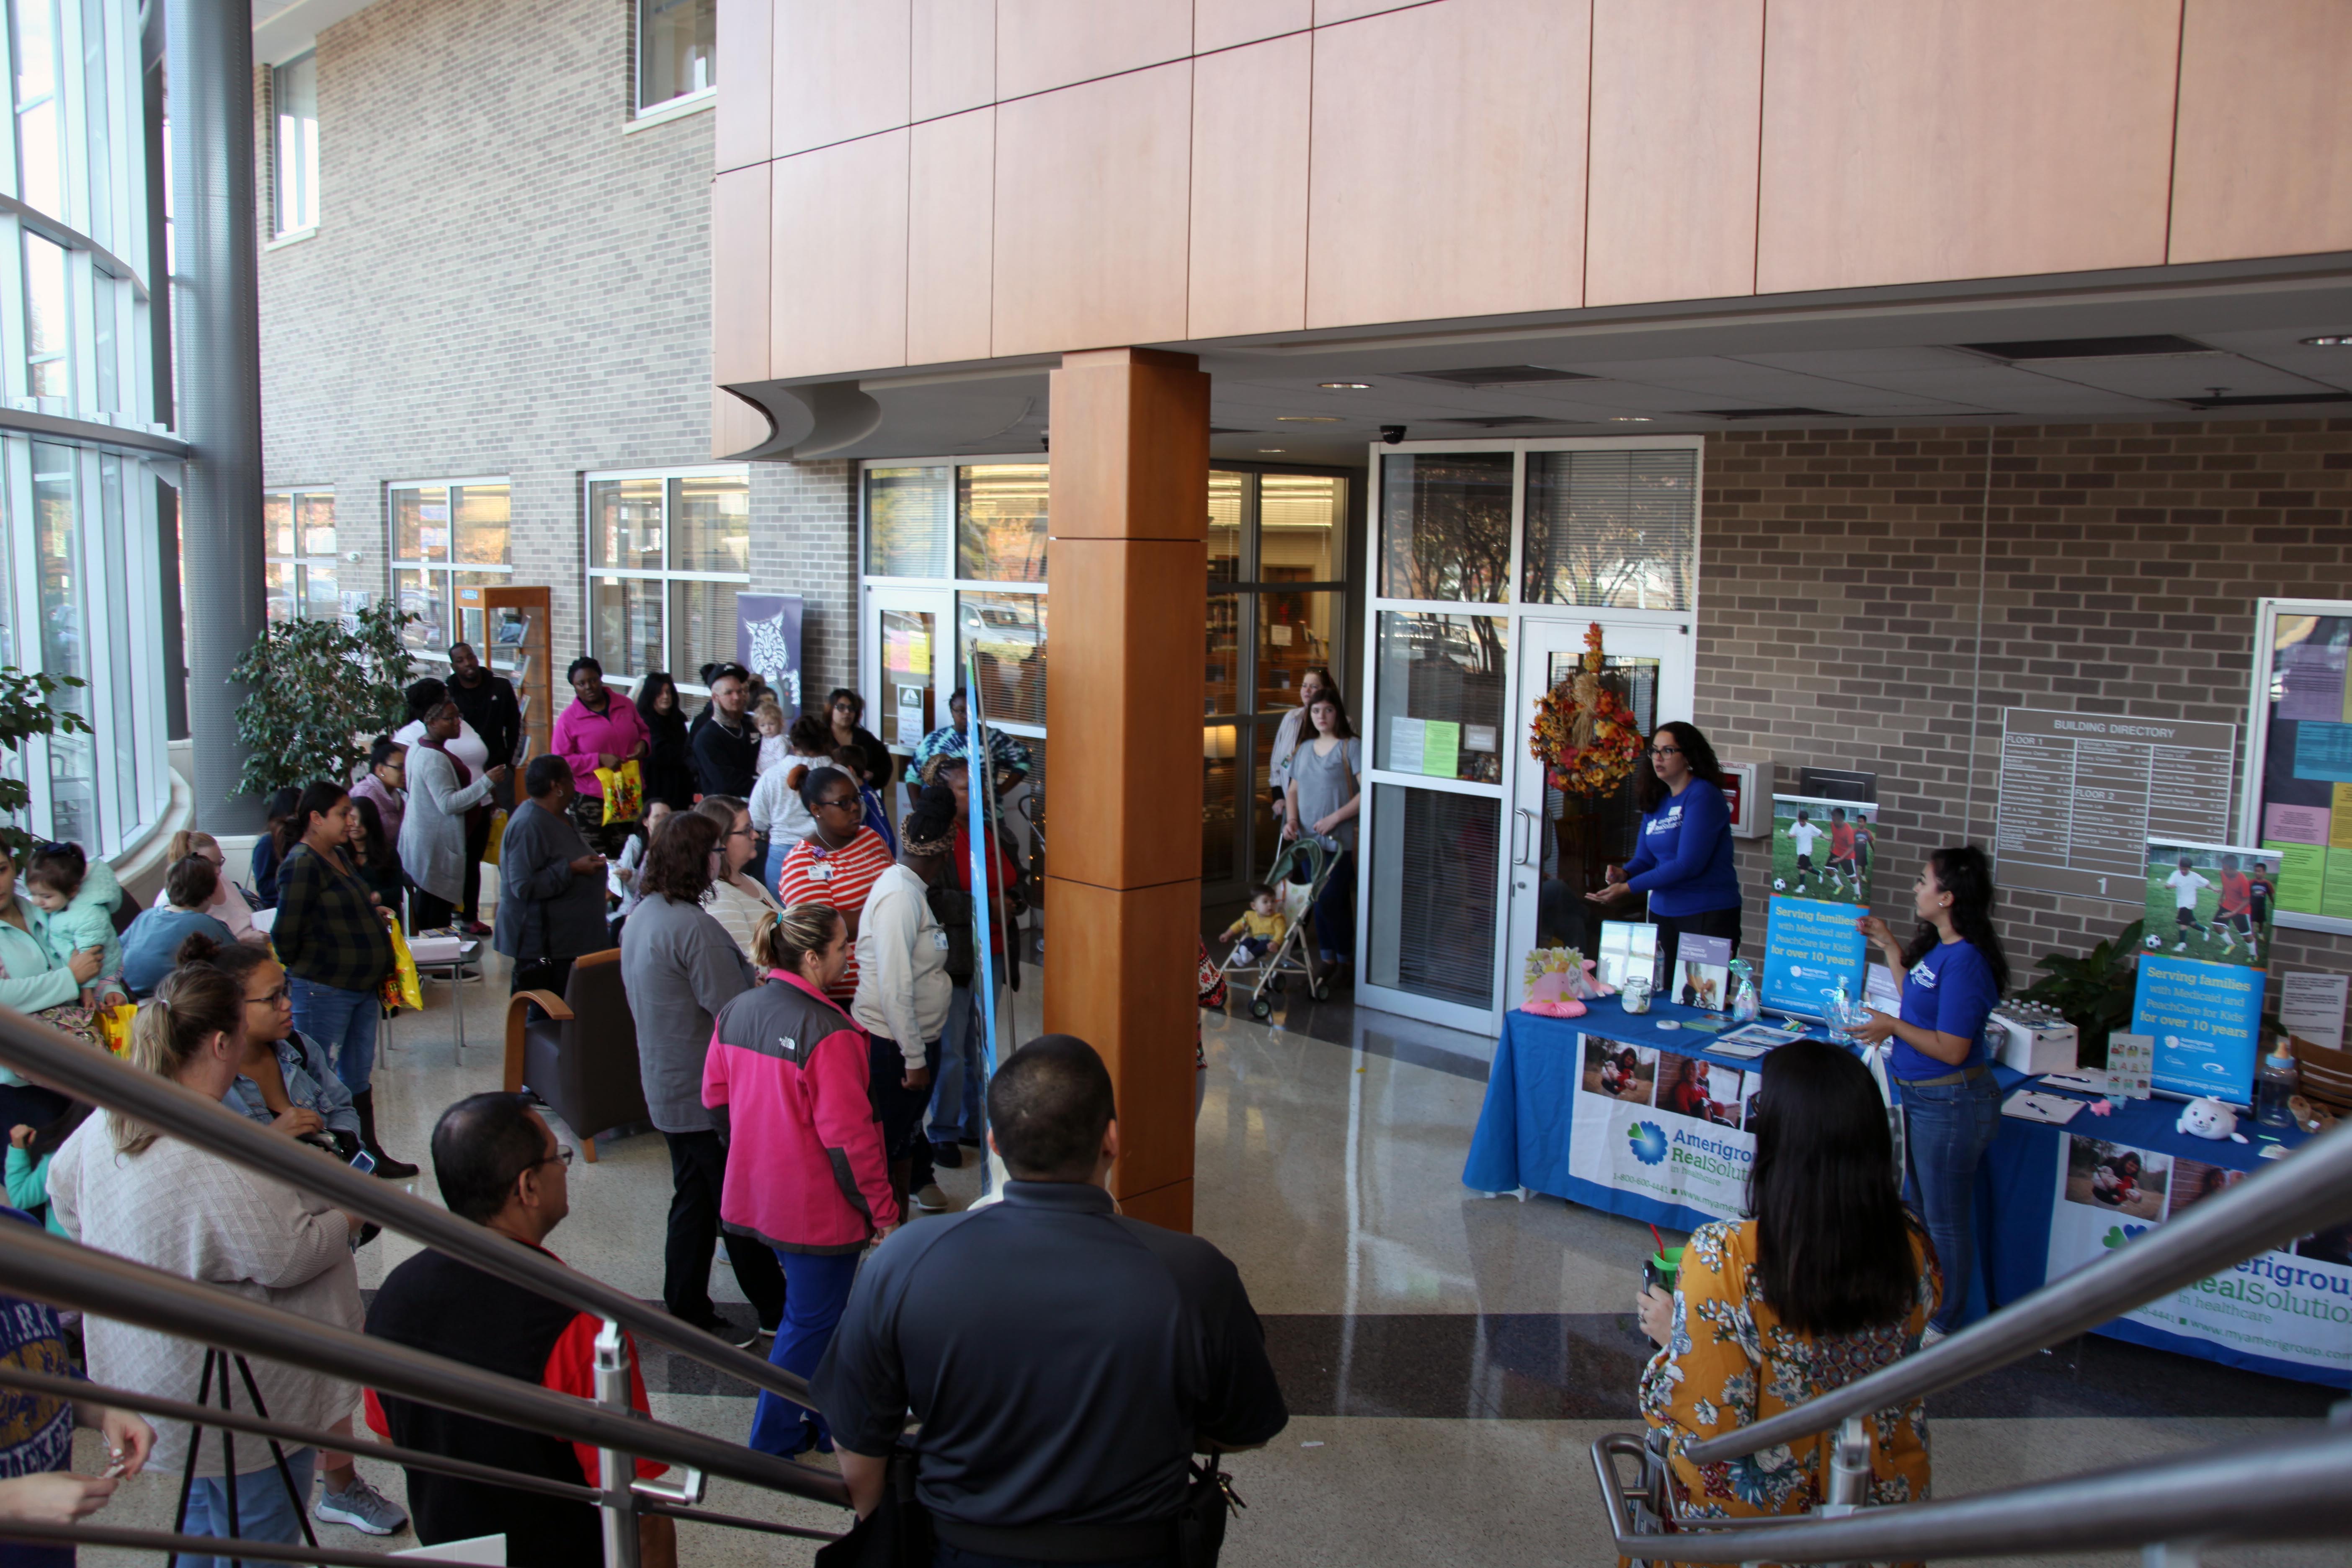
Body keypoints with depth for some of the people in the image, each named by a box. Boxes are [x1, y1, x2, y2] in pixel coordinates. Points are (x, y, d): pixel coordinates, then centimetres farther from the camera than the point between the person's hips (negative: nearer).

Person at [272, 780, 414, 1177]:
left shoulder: (338, 856, 11)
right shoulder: (302, 864, -17)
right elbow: (286, 932, -19)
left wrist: (372, 913, 6)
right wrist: (303, 969, -4)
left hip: (361, 987, 9)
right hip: (324, 991, -9)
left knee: (360, 1076, 18)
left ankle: (370, 1154, 29)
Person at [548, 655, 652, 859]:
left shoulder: (626, 706, 8)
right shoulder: (568, 719, -2)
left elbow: (644, 732, 23)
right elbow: (561, 761, -6)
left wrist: (644, 744, -2)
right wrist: (599, 760, -16)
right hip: (591, 802, -3)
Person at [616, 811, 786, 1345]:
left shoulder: (639, 918, 7)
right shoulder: (693, 926, -24)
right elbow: (732, 1011, -24)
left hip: (667, 1085, 9)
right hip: (710, 1092, -9)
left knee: (692, 1200, 17)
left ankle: (687, 1313, 25)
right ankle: (775, 1310, 18)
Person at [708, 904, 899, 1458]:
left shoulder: (735, 1013, -1)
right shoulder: (828, 1033, -25)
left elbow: (716, 1100, 10)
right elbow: (848, 1136, -22)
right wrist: (883, 1210, -12)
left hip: (760, 1196, 8)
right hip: (817, 1206, -8)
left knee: (811, 1308, 23)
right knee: (812, 1320, 9)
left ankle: (829, 1423, 37)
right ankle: (775, 1443, 21)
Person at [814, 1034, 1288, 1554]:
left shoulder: (903, 1263, -20)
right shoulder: (1194, 1277, -23)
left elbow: (857, 1454, -8)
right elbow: (1246, 1433, -5)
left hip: (958, 1549, 1)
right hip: (1134, 1552, -1)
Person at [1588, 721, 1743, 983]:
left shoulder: (1703, 796, -12)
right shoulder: (1655, 801, 12)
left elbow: (1688, 864, -19)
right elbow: (1645, 859, 13)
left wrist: (1628, 888, -19)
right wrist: (1624, 873, -11)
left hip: (1708, 915, -7)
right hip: (1663, 913, 7)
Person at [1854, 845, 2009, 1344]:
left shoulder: (1964, 962, -25)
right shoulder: (1939, 948, 4)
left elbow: (1951, 1049, -25)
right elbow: (1916, 1001, 18)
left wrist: (1894, 1028, -16)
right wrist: (1888, 947, 17)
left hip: (1949, 1105, -10)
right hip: (1921, 1097, 10)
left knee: (1945, 1220, 6)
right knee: (1921, 1209, 22)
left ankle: (1943, 1324, 21)